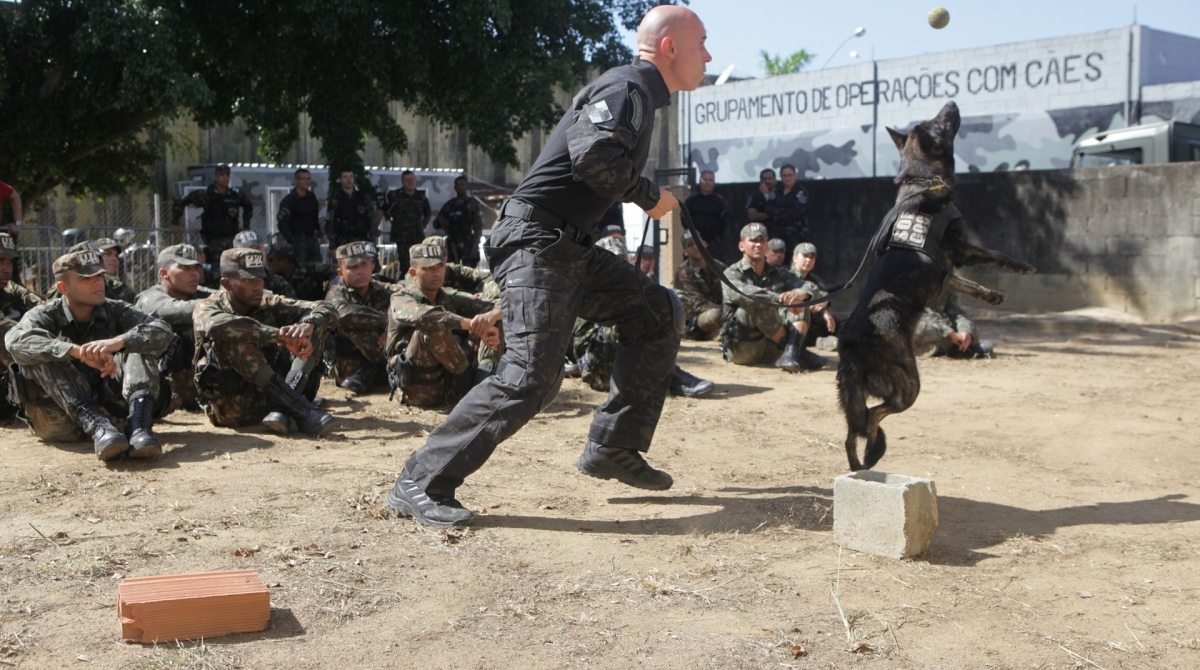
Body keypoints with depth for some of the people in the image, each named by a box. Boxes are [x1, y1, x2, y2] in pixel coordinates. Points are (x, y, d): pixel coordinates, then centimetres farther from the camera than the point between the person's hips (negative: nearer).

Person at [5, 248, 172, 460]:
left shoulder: (115, 311, 5)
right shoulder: (46, 315, 0)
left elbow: (162, 331, -13)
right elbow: (16, 340, -24)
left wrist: (119, 342, -33)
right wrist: (77, 351, -39)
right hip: (63, 423, -1)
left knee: (138, 342, -15)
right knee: (36, 355, -23)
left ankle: (139, 427, -40)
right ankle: (97, 427, -43)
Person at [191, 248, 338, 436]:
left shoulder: (270, 306, 7)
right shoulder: (207, 308, -3)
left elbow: (327, 311, -4)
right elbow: (217, 326, -29)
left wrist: (308, 324, -28)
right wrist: (278, 335, -38)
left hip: (270, 395, 4)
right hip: (232, 406, -4)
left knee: (317, 324, -5)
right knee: (230, 336, -27)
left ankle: (281, 407, -27)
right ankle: (302, 410, -35)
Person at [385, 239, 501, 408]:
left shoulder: (451, 299, 13)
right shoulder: (401, 300, -2)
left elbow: (499, 308, -2)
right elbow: (423, 315, -28)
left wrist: (492, 315, -27)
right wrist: (473, 325, -37)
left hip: (451, 387, 5)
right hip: (419, 390, -5)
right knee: (432, 325, -29)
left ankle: (485, 371, -24)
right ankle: (470, 377, -17)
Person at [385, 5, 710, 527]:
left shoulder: (638, 93, 20)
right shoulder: (627, 86, -10)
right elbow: (592, 152, -26)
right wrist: (649, 197, -13)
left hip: (569, 249, 10)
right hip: (536, 243, -10)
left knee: (657, 313, 13)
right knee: (531, 376, -19)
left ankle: (613, 450, 17)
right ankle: (420, 485, -13)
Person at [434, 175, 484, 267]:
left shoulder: (473, 203, 3)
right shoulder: (449, 204, 15)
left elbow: (478, 226, -3)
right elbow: (436, 224, 20)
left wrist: (475, 246, -13)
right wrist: (440, 223, -6)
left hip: (467, 245, -4)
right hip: (452, 245, 4)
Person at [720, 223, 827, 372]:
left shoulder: (778, 274, 14)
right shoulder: (732, 274, -2)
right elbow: (742, 293, -26)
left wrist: (801, 294, -27)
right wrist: (781, 299, -39)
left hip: (771, 349, 5)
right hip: (741, 347, -5)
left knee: (800, 304, -8)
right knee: (761, 303, -26)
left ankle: (791, 355, -31)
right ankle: (798, 350, -20)